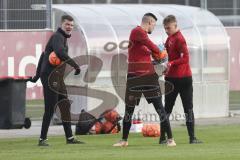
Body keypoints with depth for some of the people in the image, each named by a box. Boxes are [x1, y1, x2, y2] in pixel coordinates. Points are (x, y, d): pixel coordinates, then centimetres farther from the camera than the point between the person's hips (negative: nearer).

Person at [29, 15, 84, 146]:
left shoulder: (63, 38, 20)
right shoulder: (57, 37, -11)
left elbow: (43, 55, 26)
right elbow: (60, 52, -33)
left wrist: (38, 75, 28)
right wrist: (74, 64, -38)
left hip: (58, 78, 10)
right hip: (50, 77, -10)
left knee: (65, 106, 10)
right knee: (50, 108, -10)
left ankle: (69, 137, 15)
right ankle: (42, 139, -7)